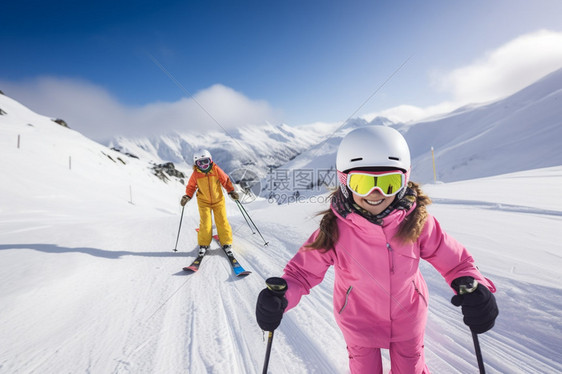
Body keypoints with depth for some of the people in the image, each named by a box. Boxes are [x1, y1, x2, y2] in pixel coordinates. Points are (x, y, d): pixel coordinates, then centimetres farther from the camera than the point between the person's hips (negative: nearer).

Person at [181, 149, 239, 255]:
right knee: (205, 223, -7)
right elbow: (191, 187, 6)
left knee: (222, 222, -1)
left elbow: (225, 180, -1)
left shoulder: (216, 170, -10)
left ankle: (226, 243, 10)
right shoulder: (196, 174, -8)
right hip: (203, 202, 0)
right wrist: (187, 196, -8)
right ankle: (203, 244, 10)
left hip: (218, 200, 0)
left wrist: (231, 191, -11)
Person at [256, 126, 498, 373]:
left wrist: (473, 286, -33)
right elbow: (304, 270, -20)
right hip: (359, 322, -1)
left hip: (408, 317, 2)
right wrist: (281, 296, -39)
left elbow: (454, 260, -12)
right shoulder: (334, 230, -28)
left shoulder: (416, 221, -23)